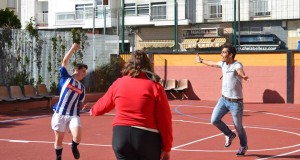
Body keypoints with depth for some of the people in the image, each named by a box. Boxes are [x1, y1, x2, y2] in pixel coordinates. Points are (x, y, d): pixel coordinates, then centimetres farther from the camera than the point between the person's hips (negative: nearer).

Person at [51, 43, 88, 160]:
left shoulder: (81, 87, 15)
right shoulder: (66, 77, 4)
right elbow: (65, 62, -6)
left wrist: (83, 106, -2)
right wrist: (73, 48, -9)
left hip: (73, 115, 3)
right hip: (60, 114, -3)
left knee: (77, 137, -19)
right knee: (59, 140, 4)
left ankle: (74, 147, 15)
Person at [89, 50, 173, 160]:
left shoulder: (118, 83, 6)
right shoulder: (154, 86, -4)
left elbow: (104, 104, 24)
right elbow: (164, 120, -6)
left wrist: (93, 110, 47)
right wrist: (166, 147, 1)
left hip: (121, 135, 3)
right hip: (147, 137, -2)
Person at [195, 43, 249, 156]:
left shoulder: (237, 65, -19)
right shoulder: (223, 63, 4)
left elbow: (240, 71, -43)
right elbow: (212, 64, 25)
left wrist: (243, 76, -66)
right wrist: (201, 61, 41)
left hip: (235, 102, -6)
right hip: (223, 99, 7)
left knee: (238, 126, 3)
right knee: (214, 120, -3)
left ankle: (243, 146, 30)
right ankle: (229, 135, 24)